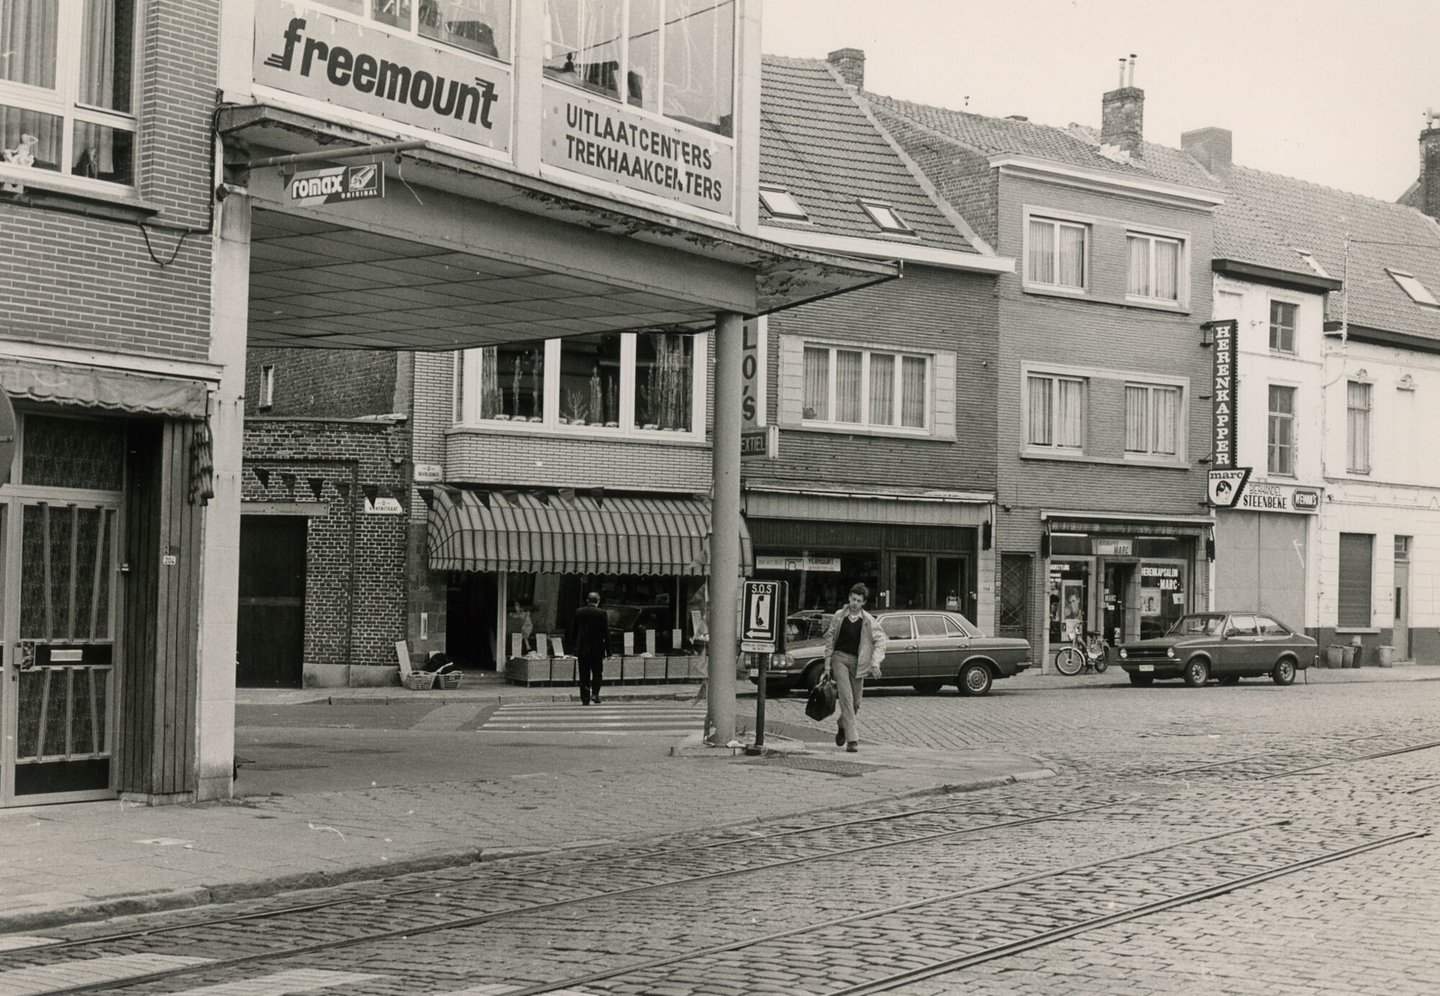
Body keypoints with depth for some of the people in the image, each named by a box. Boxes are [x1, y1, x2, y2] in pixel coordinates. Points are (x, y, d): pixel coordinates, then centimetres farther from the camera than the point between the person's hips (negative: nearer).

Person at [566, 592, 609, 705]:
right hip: (597, 648, -2)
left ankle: (585, 698, 6)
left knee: (584, 674, 6)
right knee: (597, 672, 10)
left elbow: (572, 630, 4)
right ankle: (595, 693, -6)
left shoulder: (578, 612, 2)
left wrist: (572, 647, 11)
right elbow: (606, 631, -6)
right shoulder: (601, 613, -6)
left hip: (582, 648, 2)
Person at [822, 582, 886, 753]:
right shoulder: (839, 616, 0)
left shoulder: (868, 620, -2)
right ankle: (852, 739, -15)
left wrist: (875, 663, -16)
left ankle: (843, 726, 37)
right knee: (846, 697, -14)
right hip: (840, 657, -1)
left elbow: (879, 640, -3)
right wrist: (827, 665, 5)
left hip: (857, 661, 1)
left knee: (855, 702, 6)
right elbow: (829, 639, 7)